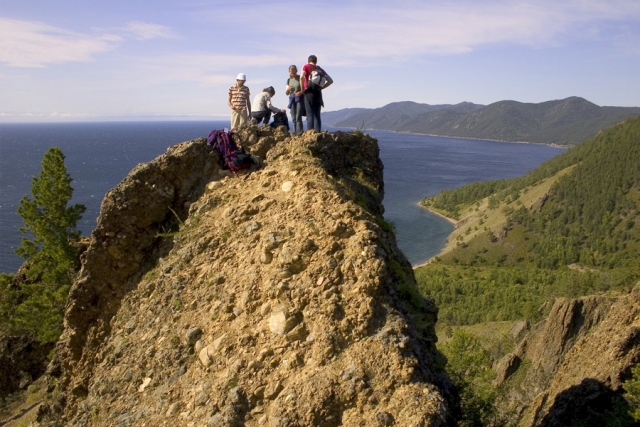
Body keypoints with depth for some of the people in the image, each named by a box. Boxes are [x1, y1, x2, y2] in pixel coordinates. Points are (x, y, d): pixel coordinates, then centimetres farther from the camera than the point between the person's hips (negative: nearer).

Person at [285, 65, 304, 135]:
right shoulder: (289, 80, 11)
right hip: (292, 99, 5)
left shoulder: (300, 78, -2)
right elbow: (286, 93, 14)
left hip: (299, 98, -5)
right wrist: (288, 89, -8)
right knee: (293, 118, 5)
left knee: (298, 117, -14)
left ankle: (299, 133, -15)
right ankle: (295, 133, 10)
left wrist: (301, 92, -21)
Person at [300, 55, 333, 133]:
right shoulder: (320, 69, 14)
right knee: (317, 115, 8)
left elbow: (301, 77, -16)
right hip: (318, 93, 4)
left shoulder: (306, 66, 2)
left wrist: (302, 89, -7)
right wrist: (321, 87, 10)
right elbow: (330, 81, 9)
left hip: (309, 93, -4)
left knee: (310, 115, -4)